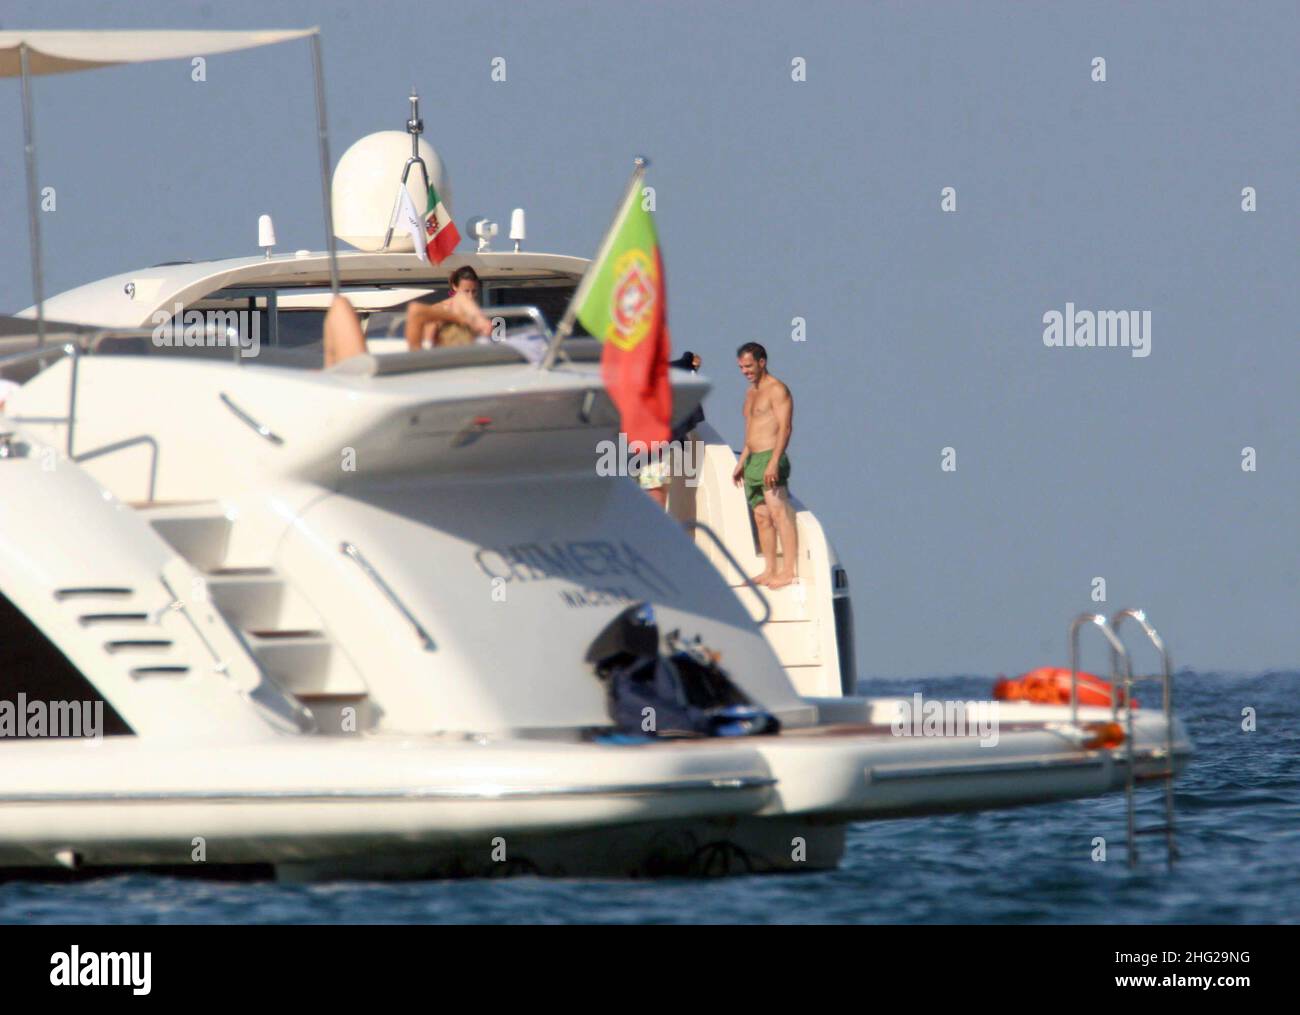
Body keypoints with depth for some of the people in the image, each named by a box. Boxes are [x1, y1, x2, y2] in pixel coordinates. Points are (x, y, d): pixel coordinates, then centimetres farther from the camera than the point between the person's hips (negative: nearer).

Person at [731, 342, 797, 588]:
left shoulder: (777, 390, -8)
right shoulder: (751, 393, 21)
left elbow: (785, 427, -16)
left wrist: (774, 462, -25)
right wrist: (741, 463, 22)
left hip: (770, 459, -10)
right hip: (753, 461, 10)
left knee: (779, 514, -13)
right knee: (761, 517, 8)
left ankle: (788, 571, -17)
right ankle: (769, 570, 11)